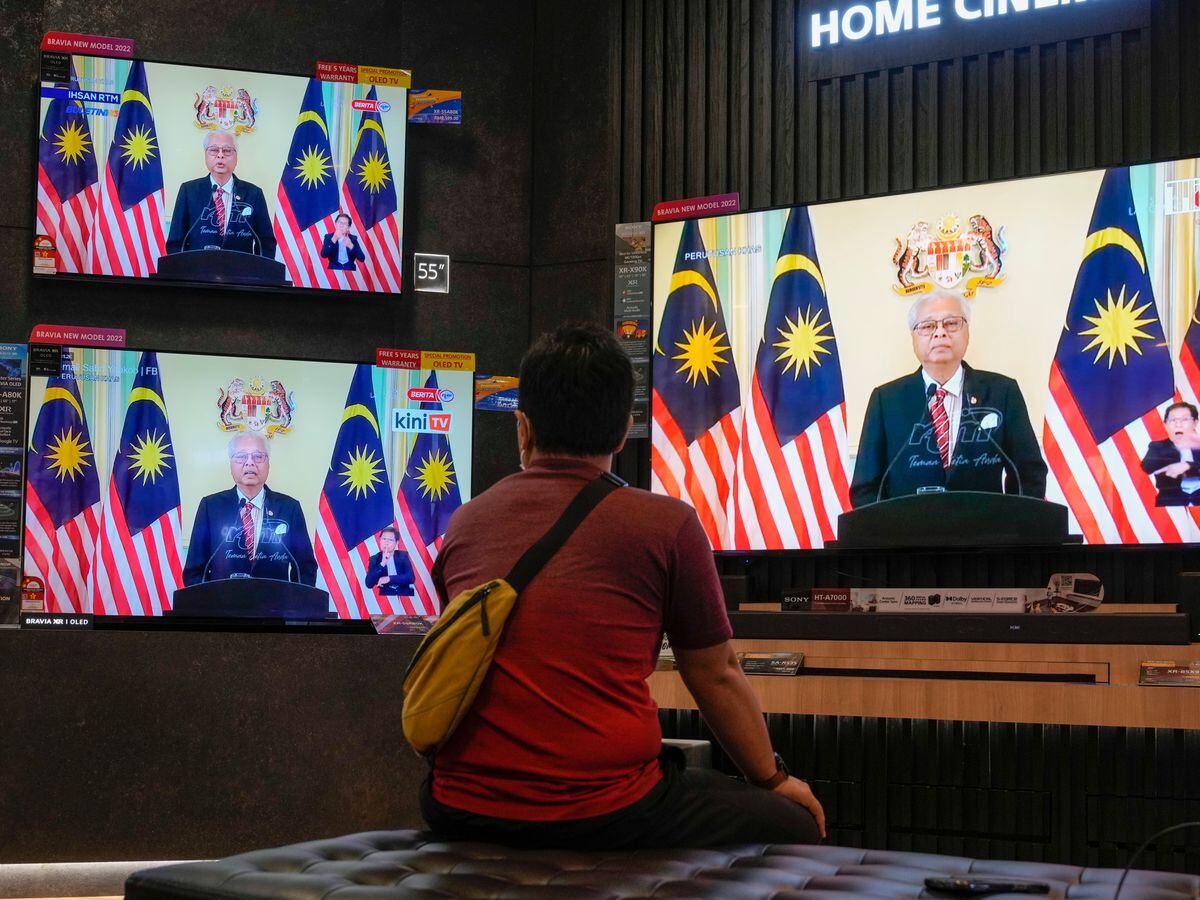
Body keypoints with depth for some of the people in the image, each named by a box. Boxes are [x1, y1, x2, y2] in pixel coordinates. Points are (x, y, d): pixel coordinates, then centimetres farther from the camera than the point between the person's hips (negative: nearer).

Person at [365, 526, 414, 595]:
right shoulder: (374, 559, 4)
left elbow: (410, 578, -5)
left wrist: (389, 579, -13)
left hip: (405, 595, 0)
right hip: (386, 596, 0)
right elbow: (369, 584, -7)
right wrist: (382, 564, -16)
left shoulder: (403, 555, 6)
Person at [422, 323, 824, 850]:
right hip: (608, 816, -5)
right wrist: (774, 779, 24)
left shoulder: (464, 524, 10)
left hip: (462, 813, 5)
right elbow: (716, 676, 7)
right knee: (796, 828, 15)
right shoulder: (665, 524, -2)